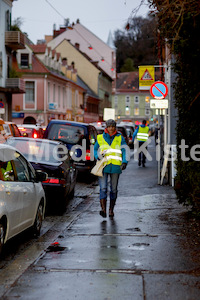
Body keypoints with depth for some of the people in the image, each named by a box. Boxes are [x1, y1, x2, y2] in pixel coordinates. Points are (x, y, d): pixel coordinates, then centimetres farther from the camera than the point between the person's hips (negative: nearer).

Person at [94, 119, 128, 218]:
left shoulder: (120, 138, 6)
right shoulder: (100, 138, 8)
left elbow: (125, 150, -2)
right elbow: (95, 149, 17)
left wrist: (124, 162, -17)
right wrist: (98, 156, -4)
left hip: (115, 167, 1)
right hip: (103, 166, -1)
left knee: (113, 189, 7)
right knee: (103, 188, -12)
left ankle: (111, 210, 18)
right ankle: (103, 209, -18)